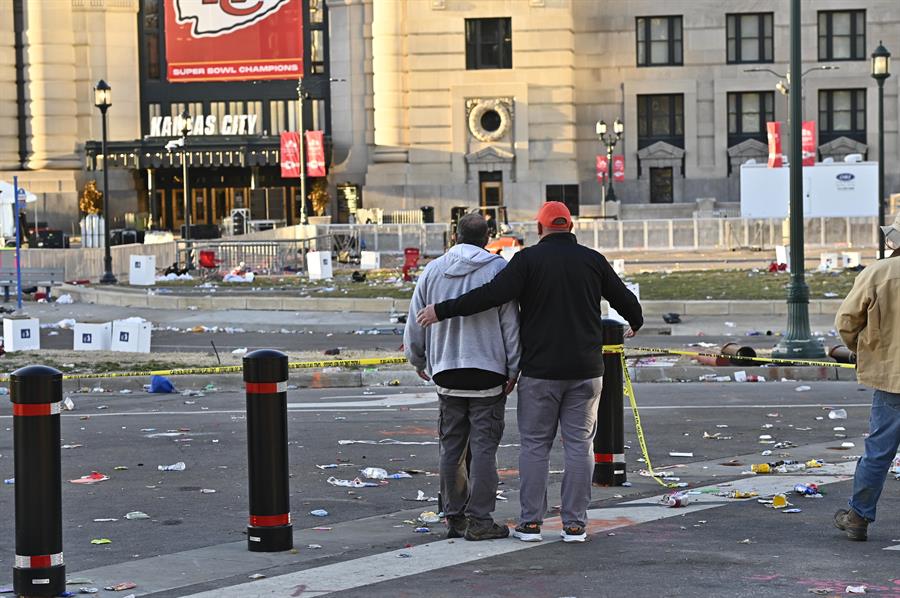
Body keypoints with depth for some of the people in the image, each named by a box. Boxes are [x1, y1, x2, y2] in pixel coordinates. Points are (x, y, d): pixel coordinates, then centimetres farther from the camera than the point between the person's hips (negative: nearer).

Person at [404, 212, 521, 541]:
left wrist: (419, 362, 26)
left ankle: (455, 517, 14)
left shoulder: (432, 271, 7)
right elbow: (511, 325, -5)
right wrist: (513, 370, 0)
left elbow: (414, 324, 12)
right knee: (483, 447, -3)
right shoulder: (498, 270, -3)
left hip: (446, 373, 3)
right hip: (488, 373, -3)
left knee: (452, 448, 11)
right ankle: (479, 520, -5)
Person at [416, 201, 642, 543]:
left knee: (535, 445, 6)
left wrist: (443, 310, -11)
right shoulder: (592, 260, 4)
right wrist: (636, 323, 36)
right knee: (579, 444, 6)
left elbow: (493, 294, -16)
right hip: (585, 371, 2)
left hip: (540, 370, -2)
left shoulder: (528, 259, -6)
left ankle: (531, 522, 4)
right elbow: (624, 297, 13)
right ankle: (575, 524, 4)